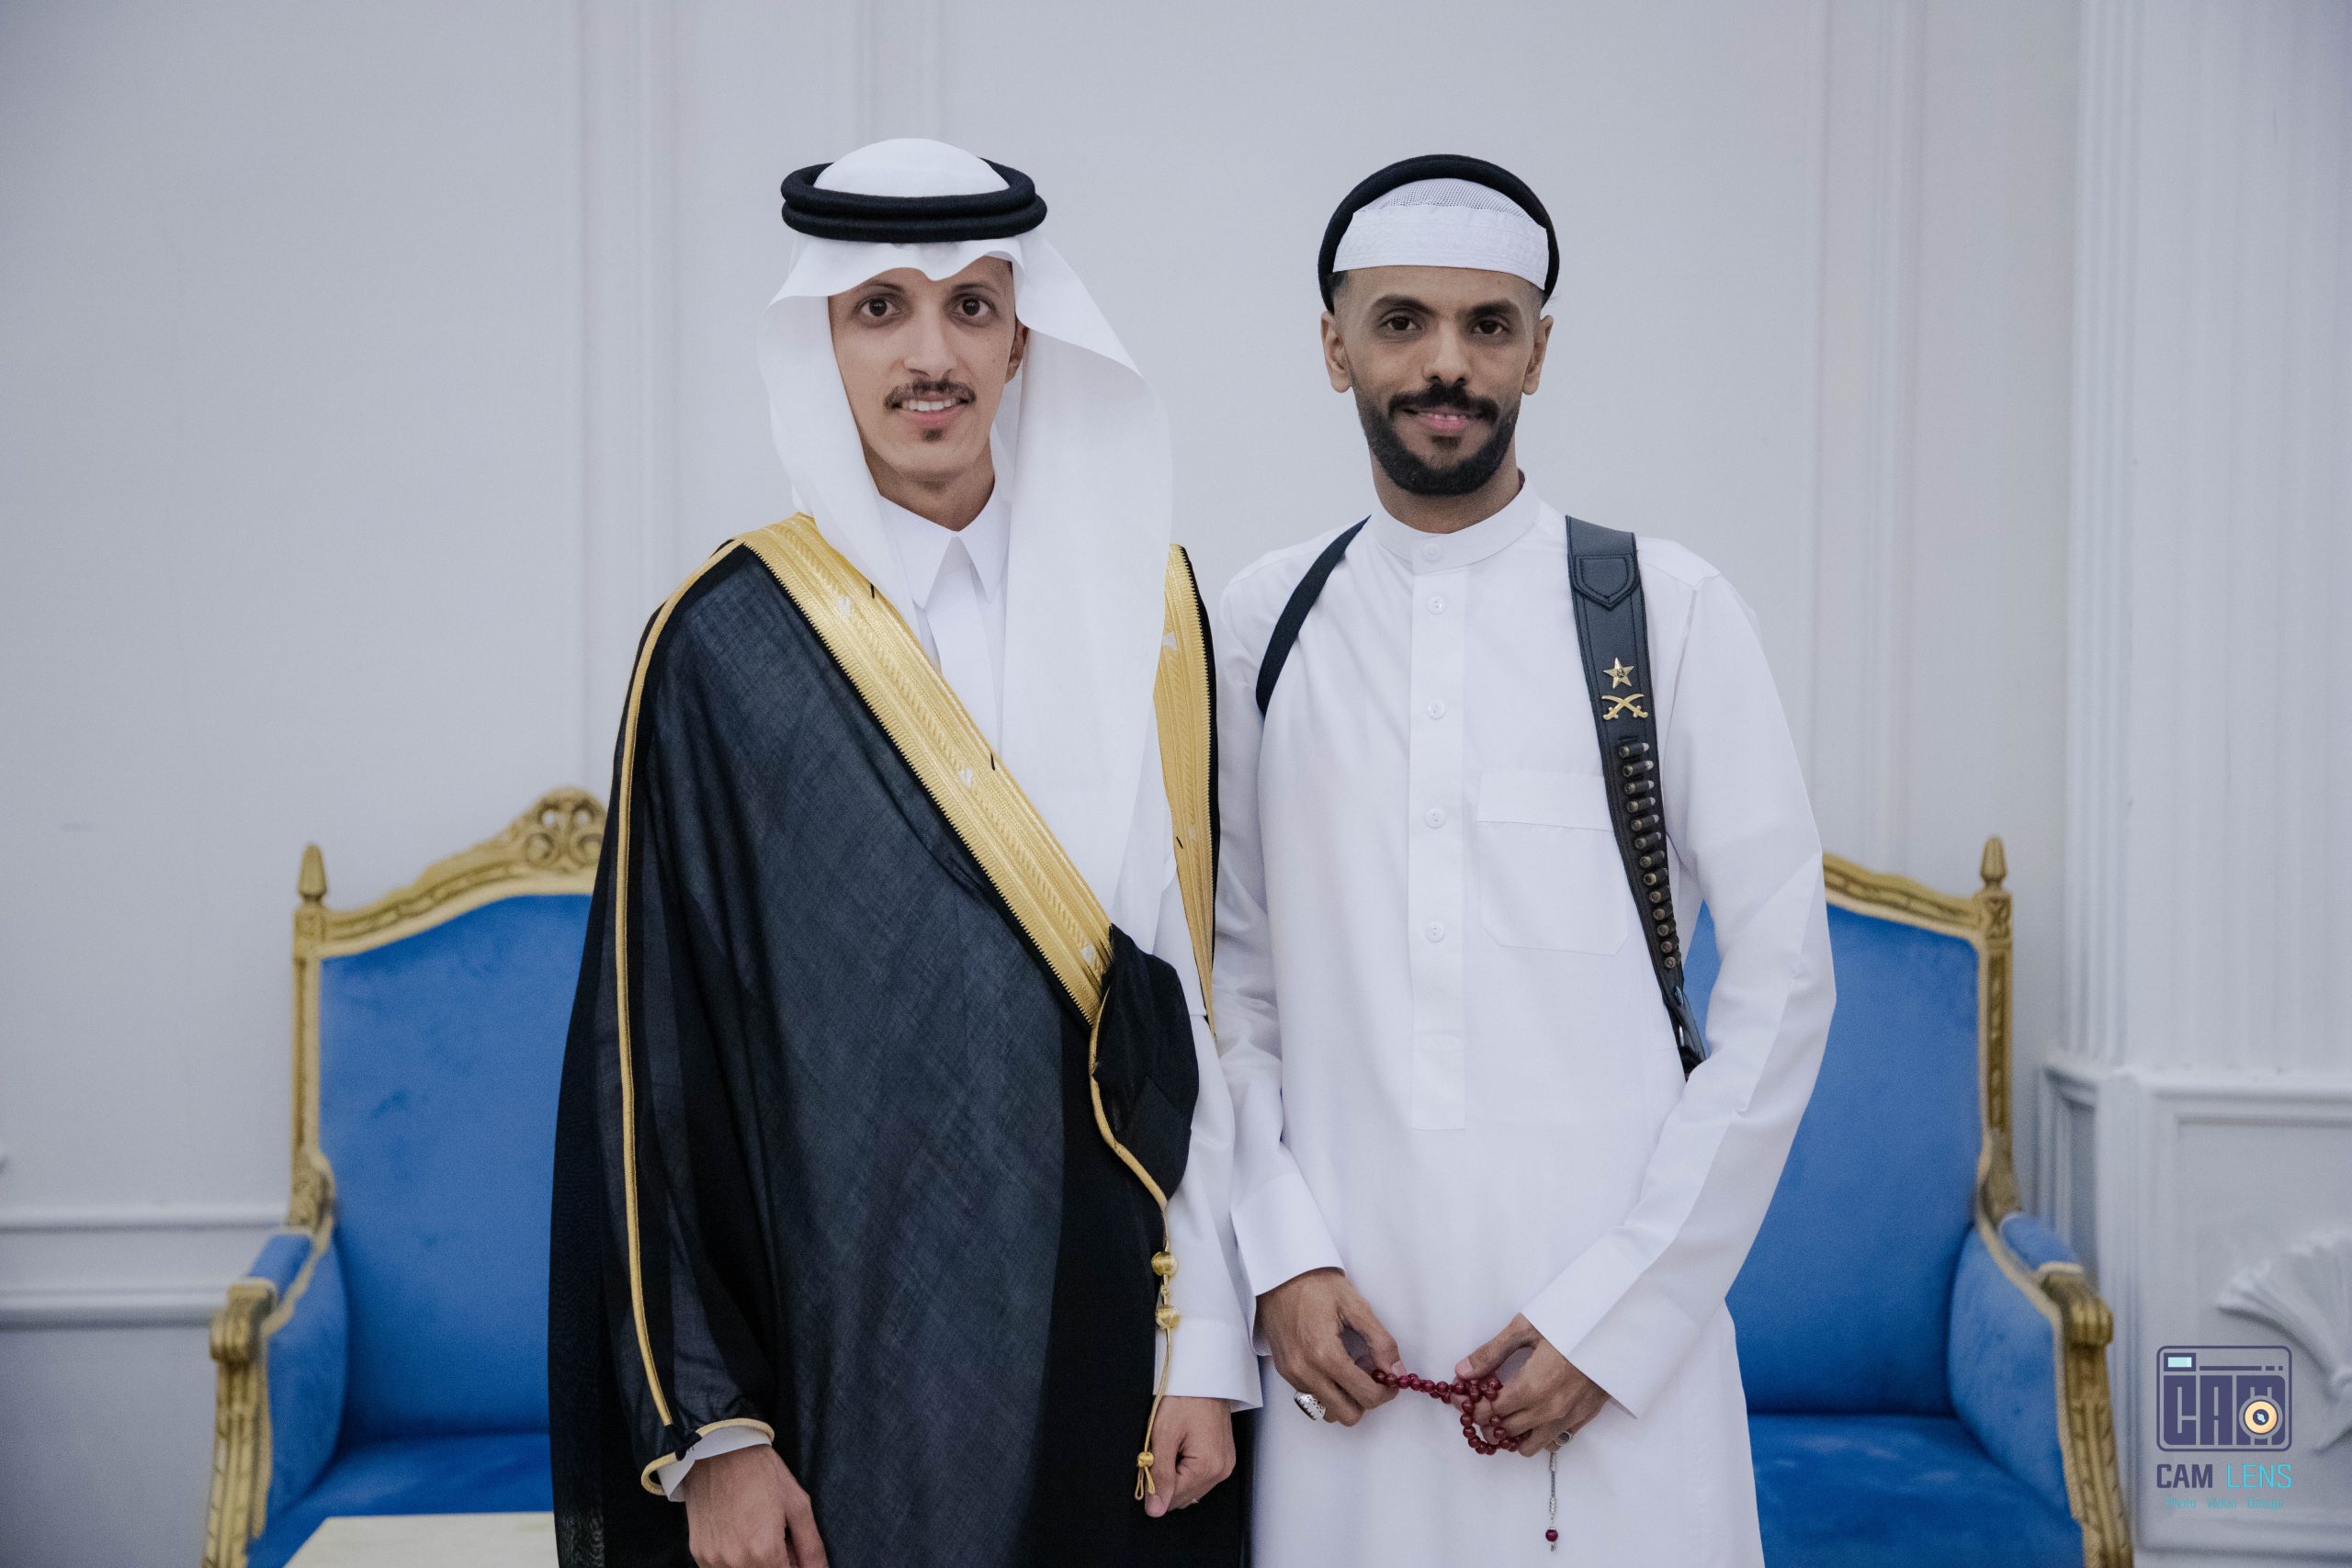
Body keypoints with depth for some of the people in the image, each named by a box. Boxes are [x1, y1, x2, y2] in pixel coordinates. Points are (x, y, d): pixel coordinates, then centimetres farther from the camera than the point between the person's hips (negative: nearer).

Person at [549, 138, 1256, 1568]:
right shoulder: (724, 645, -6)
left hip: (1100, 1320, 2)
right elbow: (661, 1050, -5)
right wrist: (709, 1429, -7)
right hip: (842, 1333, -2)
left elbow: (1200, 993, 1)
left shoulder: (1143, 610, 1)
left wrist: (1206, 1350, -3)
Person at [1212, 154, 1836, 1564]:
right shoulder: (1264, 624, 5)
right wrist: (1280, 1257, -3)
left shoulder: (1674, 612, -3)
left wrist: (1617, 1309, -8)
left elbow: (1782, 985, -3)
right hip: (1348, 1331, 2)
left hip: (1619, 1339, -1)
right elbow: (1236, 974, 7)